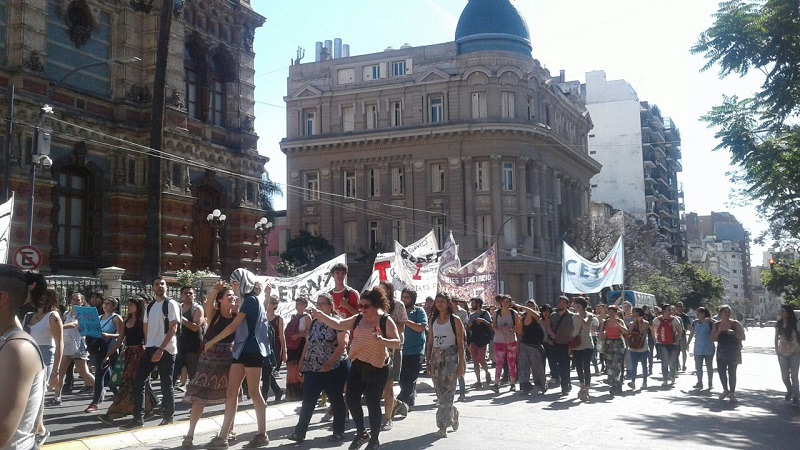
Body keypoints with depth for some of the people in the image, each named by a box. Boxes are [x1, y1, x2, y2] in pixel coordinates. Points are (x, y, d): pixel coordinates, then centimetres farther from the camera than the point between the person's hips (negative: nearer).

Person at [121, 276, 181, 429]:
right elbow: (146, 328, 19)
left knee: (166, 385, 1)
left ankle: (168, 417, 12)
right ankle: (138, 418, 4)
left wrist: (160, 349, -18)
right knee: (138, 382, 0)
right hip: (150, 348, 6)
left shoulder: (171, 304, -6)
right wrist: (147, 345, 8)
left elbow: (173, 329, -12)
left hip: (166, 349, -6)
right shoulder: (149, 306, 14)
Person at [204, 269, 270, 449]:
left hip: (251, 350, -9)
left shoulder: (251, 300, -11)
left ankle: (262, 435, 7)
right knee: (231, 392, 3)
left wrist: (212, 342, -8)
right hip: (242, 350, 9)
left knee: (253, 392, -2)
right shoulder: (248, 301, 19)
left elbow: (233, 326, -15)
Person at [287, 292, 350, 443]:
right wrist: (302, 364, 12)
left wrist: (328, 364, -22)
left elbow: (343, 344, -17)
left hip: (335, 369, -6)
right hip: (313, 369, 6)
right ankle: (299, 432, 4)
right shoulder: (314, 323, 12)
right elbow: (309, 345, 17)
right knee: (307, 401, 2)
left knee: (336, 400, 5)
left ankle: (338, 432, 16)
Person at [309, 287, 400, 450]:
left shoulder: (386, 321, -11)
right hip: (357, 365, 6)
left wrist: (382, 340, -31)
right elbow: (338, 325, 6)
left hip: (377, 368, -6)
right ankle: (361, 433, 23)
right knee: (351, 399, 3)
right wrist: (321, 316, -3)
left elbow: (397, 343, -13)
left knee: (373, 404, 1)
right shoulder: (358, 319, 5)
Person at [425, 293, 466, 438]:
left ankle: (443, 427, -6)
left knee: (446, 391, -8)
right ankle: (453, 413, 31)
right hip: (435, 357, 5)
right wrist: (427, 361, 8)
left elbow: (460, 343, -4)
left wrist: (461, 364, -9)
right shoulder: (433, 320, 11)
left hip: (450, 356, -5)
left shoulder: (455, 320, -2)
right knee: (439, 392, 6)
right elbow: (430, 342, 13)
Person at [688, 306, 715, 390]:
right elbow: (692, 334, 14)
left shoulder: (709, 322, -7)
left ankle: (710, 383, 14)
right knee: (698, 367, 8)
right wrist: (687, 343, 14)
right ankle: (699, 383, 17)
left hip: (708, 348, -4)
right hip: (698, 348, 4)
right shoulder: (695, 322, 6)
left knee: (709, 366, 5)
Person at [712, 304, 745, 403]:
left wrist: (734, 333, -21)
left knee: (732, 372, -5)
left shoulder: (735, 324, -2)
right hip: (721, 351, 3)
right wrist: (719, 331, -12)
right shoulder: (717, 325, 5)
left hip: (733, 352, -3)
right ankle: (726, 390, 22)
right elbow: (713, 339, 4)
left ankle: (732, 394, 4)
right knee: (721, 371, 0)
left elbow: (743, 337, -3)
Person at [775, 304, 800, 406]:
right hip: (782, 353, 4)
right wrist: (776, 350, 4)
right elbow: (776, 337, 10)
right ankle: (789, 391, 34)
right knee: (784, 376, 8)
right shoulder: (779, 324, 3)